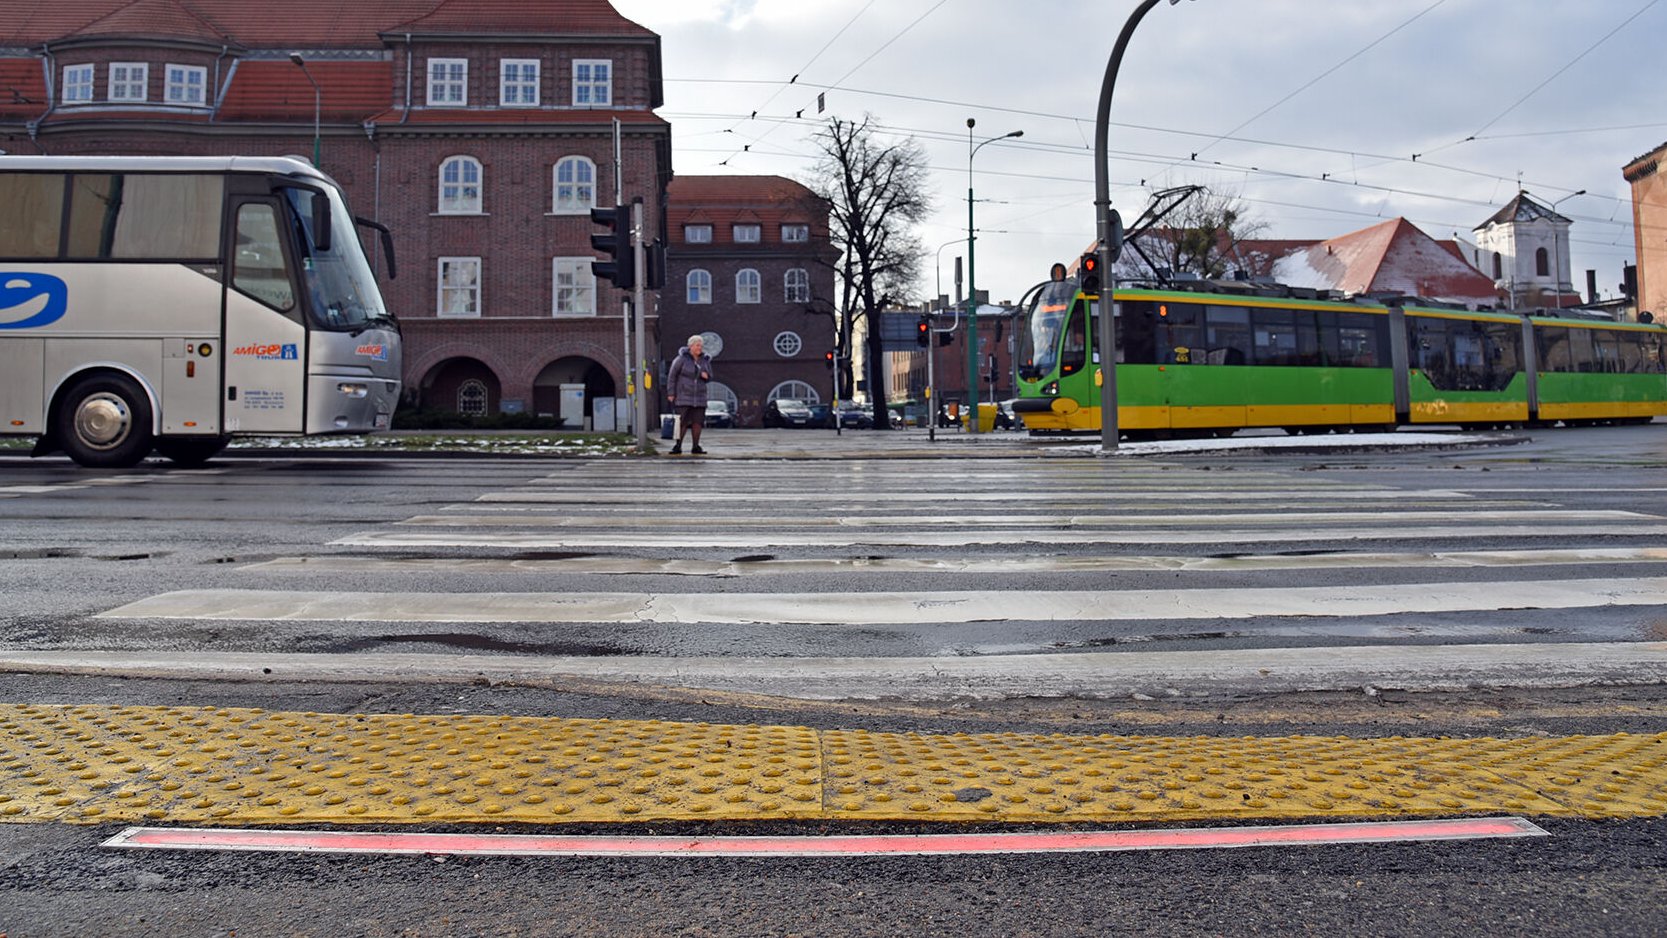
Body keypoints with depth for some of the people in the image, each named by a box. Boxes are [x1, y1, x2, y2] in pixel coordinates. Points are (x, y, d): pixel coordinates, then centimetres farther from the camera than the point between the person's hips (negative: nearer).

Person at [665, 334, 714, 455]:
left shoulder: (705, 360, 6)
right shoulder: (682, 359, -7)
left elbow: (709, 378, 15)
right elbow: (672, 375, -5)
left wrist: (706, 376, -9)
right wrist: (670, 393, -8)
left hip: (699, 397, 4)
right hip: (684, 396, -4)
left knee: (698, 422, 1)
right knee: (683, 422, -10)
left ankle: (696, 447, 7)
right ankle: (678, 446, -4)